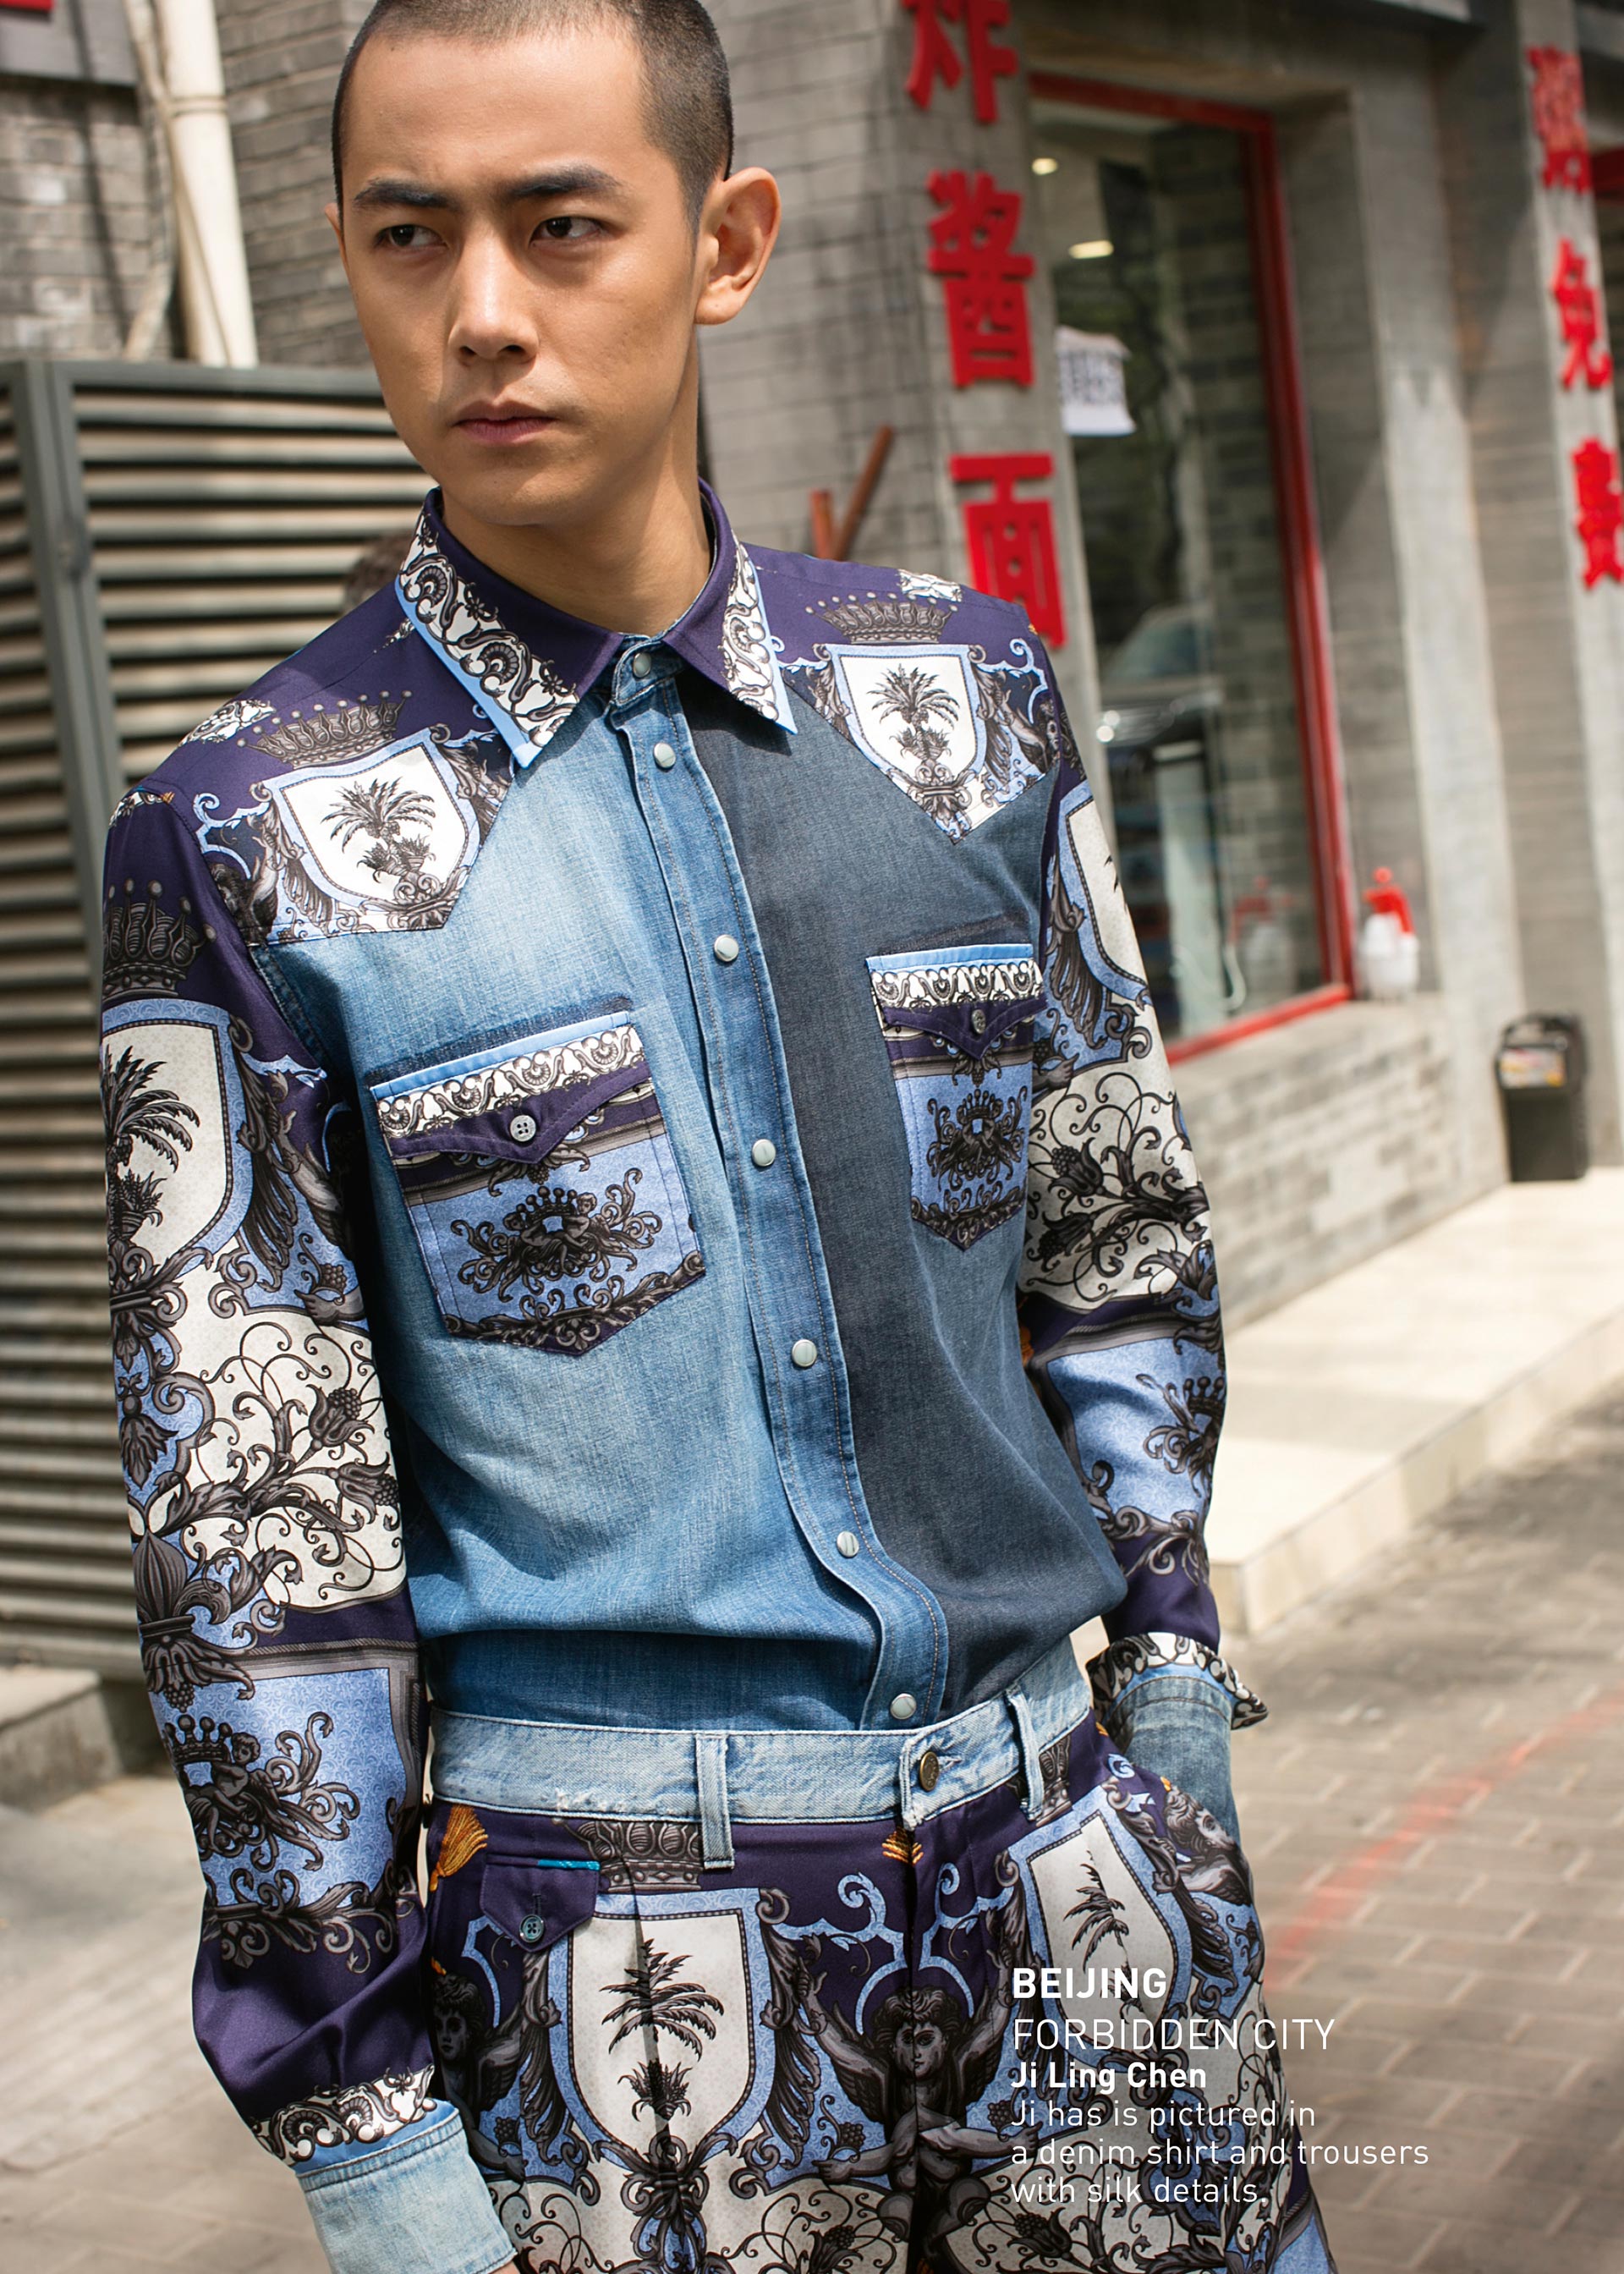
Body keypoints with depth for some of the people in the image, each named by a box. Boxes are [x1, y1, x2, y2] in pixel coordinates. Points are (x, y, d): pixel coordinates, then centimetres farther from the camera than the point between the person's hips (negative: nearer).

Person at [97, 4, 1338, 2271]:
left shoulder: (965, 699, 2)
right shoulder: (256, 847, -7)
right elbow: (253, 1518, -7)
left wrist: (1171, 1660, 13)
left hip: (1056, 1845, 3)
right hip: (623, 1948, -3)